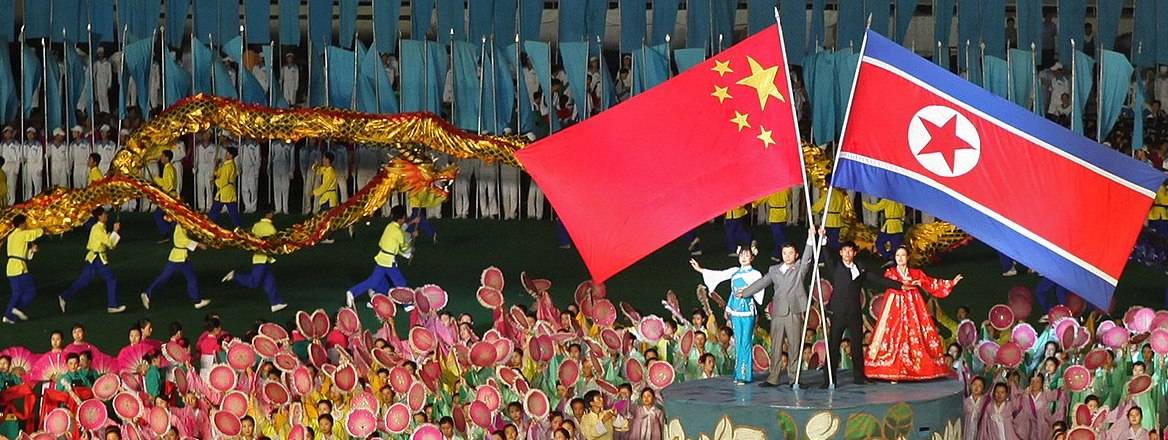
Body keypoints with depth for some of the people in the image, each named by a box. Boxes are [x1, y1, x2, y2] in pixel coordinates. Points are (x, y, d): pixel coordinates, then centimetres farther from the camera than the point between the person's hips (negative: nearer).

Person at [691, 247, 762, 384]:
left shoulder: (755, 274, 1)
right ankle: (738, 373, 12)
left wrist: (747, 291, -30)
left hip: (747, 310, -4)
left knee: (746, 342, -7)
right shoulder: (735, 272, 14)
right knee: (738, 342, 7)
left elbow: (758, 289, -12)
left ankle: (745, 374, -6)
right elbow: (719, 275, 11)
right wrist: (700, 269, 7)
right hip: (735, 310, 4)